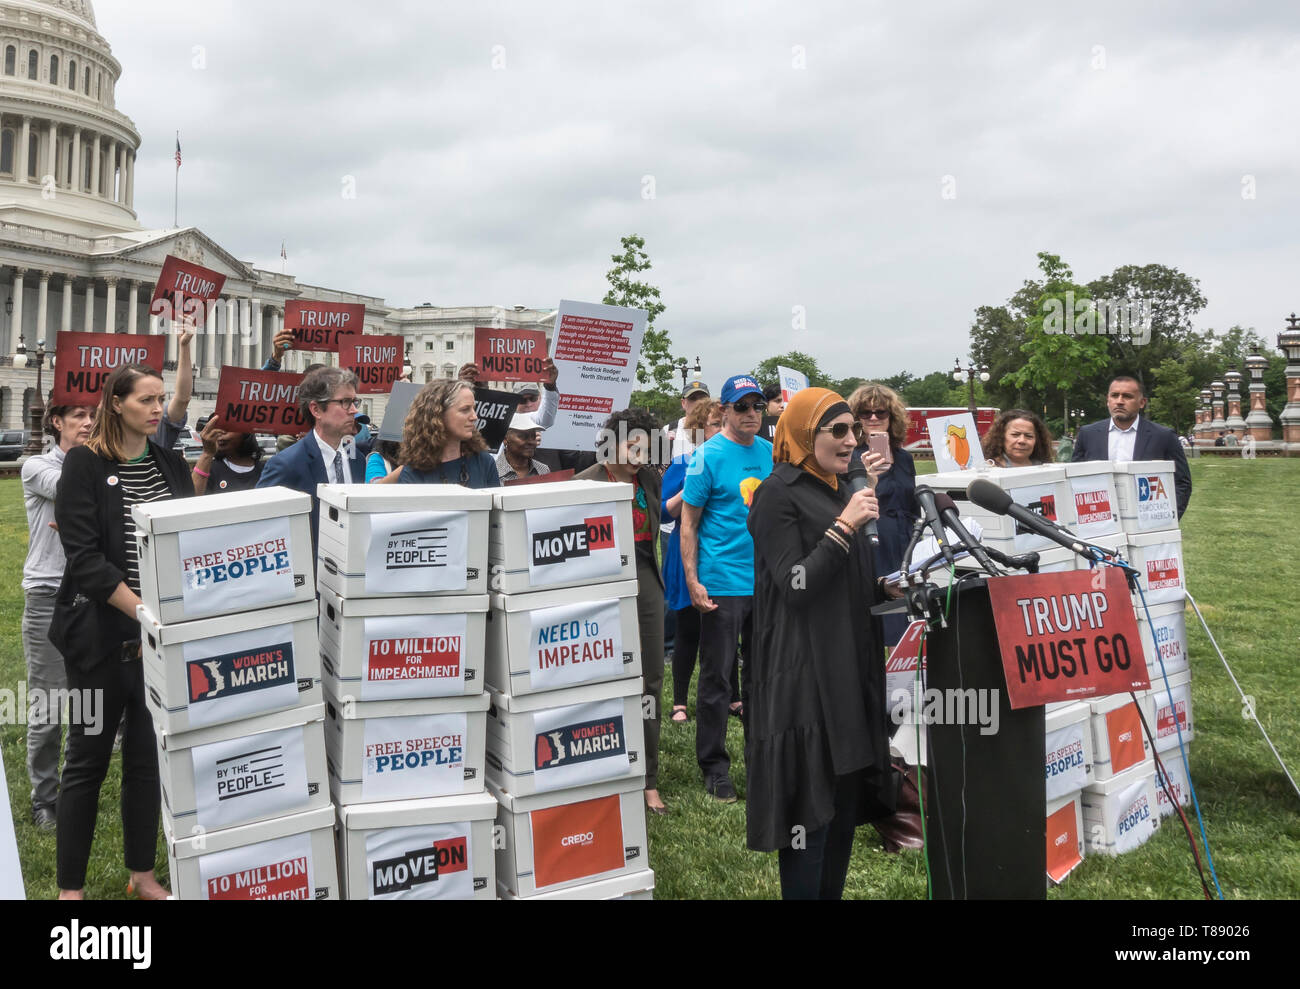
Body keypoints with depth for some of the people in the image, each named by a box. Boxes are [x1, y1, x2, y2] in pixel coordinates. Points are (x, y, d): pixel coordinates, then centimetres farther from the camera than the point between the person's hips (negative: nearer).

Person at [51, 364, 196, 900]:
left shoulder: (172, 463, 8)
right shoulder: (85, 464, -7)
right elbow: (84, 557, -15)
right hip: (102, 634, -4)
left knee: (149, 755, 11)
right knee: (88, 759, 5)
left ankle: (143, 875, 25)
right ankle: (69, 886, 18)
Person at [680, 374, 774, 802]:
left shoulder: (770, 453, 8)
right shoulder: (708, 455, -8)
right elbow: (688, 521, -7)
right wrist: (693, 581, -13)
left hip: (768, 581, 5)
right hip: (722, 584, -5)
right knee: (716, 676, 2)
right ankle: (714, 767, 14)